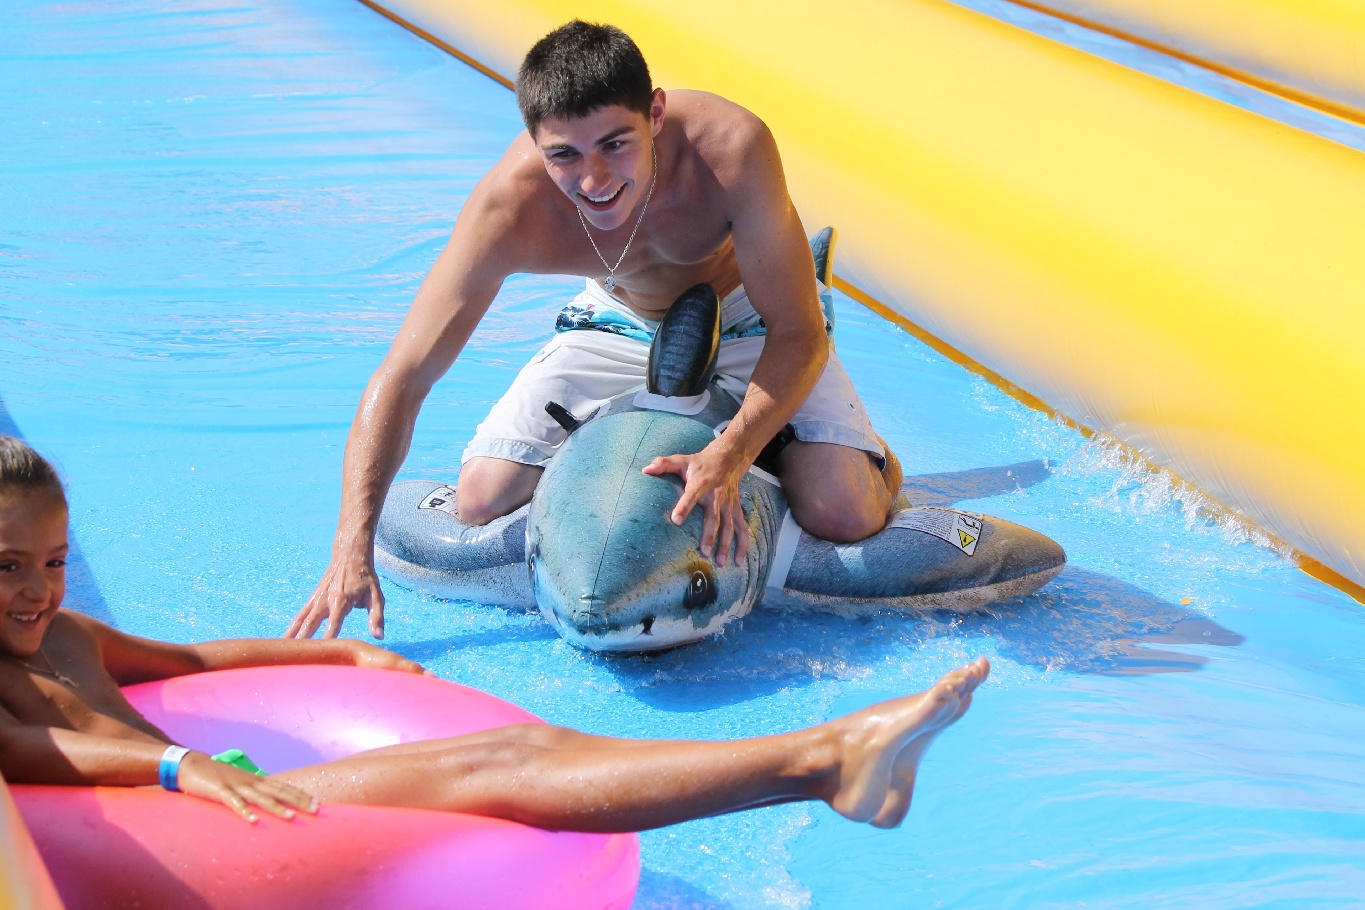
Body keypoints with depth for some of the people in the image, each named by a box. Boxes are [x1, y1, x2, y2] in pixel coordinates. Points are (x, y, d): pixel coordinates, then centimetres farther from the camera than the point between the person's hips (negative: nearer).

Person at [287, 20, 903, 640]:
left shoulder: (728, 147, -39)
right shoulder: (508, 206, -34)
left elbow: (799, 335, -31)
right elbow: (402, 377, -30)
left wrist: (730, 456, -47)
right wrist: (352, 549, -39)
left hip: (749, 320, -2)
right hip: (622, 325, 2)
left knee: (842, 513, -23)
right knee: (482, 500, -10)